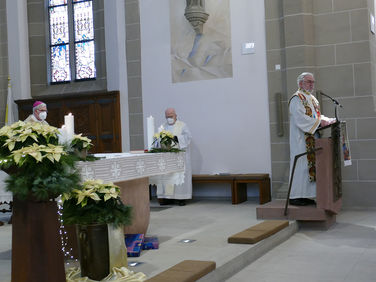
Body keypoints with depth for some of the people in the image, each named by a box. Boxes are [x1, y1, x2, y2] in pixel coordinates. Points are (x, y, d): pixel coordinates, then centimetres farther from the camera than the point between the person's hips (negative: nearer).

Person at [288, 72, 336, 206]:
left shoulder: (312, 99, 19)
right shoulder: (297, 99, -9)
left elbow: (316, 115, 22)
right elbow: (300, 118, -20)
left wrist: (328, 120, 4)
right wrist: (319, 122, -21)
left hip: (311, 139, 9)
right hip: (300, 140, -9)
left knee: (310, 164, 7)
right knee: (301, 165, -8)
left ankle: (306, 195, 12)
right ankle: (295, 197, -4)